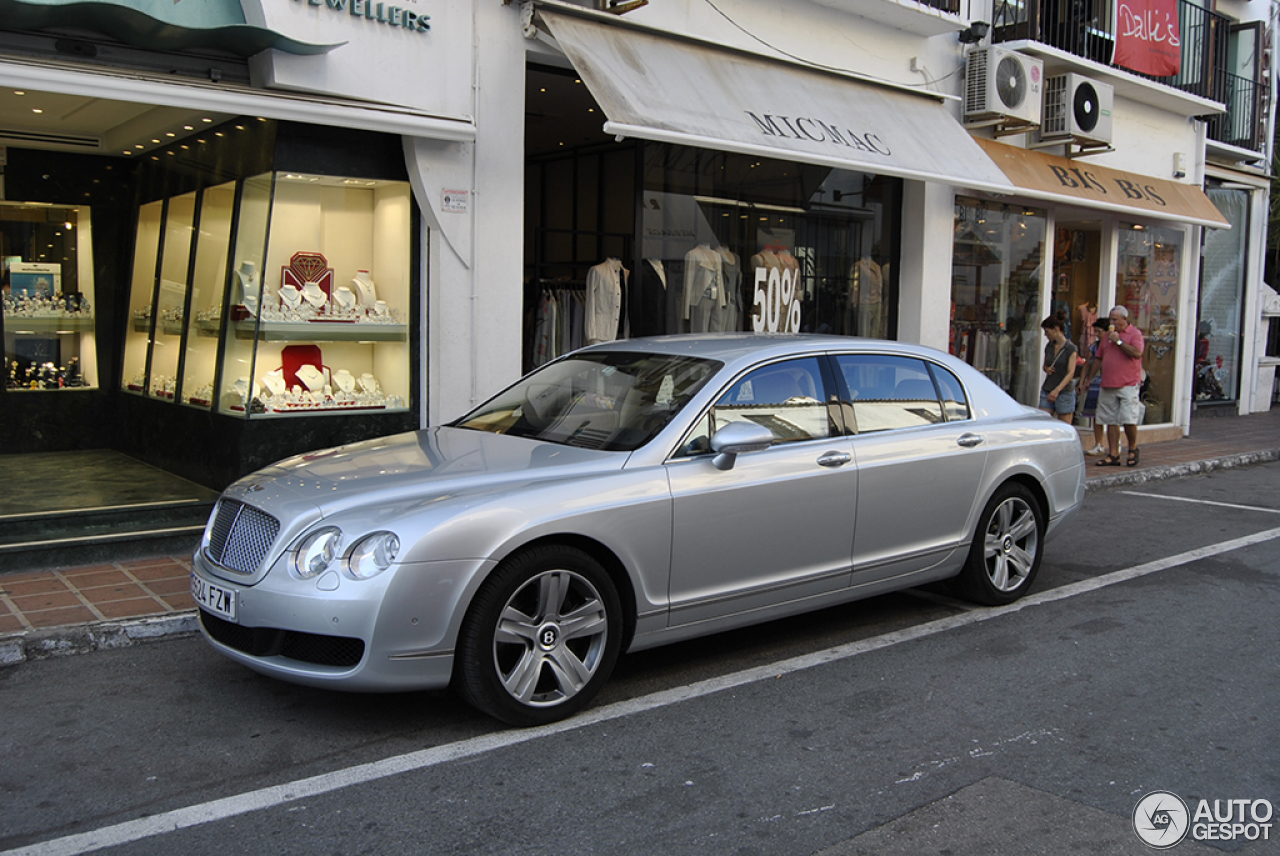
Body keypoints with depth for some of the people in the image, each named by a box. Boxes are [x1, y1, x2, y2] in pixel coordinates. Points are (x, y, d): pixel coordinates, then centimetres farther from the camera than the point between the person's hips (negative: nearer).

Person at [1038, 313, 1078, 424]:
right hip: (1047, 391, 5)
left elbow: (1070, 373, -14)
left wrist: (1057, 390, -27)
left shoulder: (1070, 348, -7)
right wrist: (1046, 369, -1)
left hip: (1065, 392, -5)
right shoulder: (1049, 346, 10)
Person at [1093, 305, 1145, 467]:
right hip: (1108, 386, 6)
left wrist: (1119, 341, -14)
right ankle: (1113, 455, 7)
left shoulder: (1135, 333, -1)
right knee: (1111, 421, 4)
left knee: (1129, 420, -8)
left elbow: (1137, 353, -17)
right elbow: (1099, 359, 22)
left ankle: (1133, 449, 14)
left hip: (1128, 385, -6)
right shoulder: (1107, 336, 18)